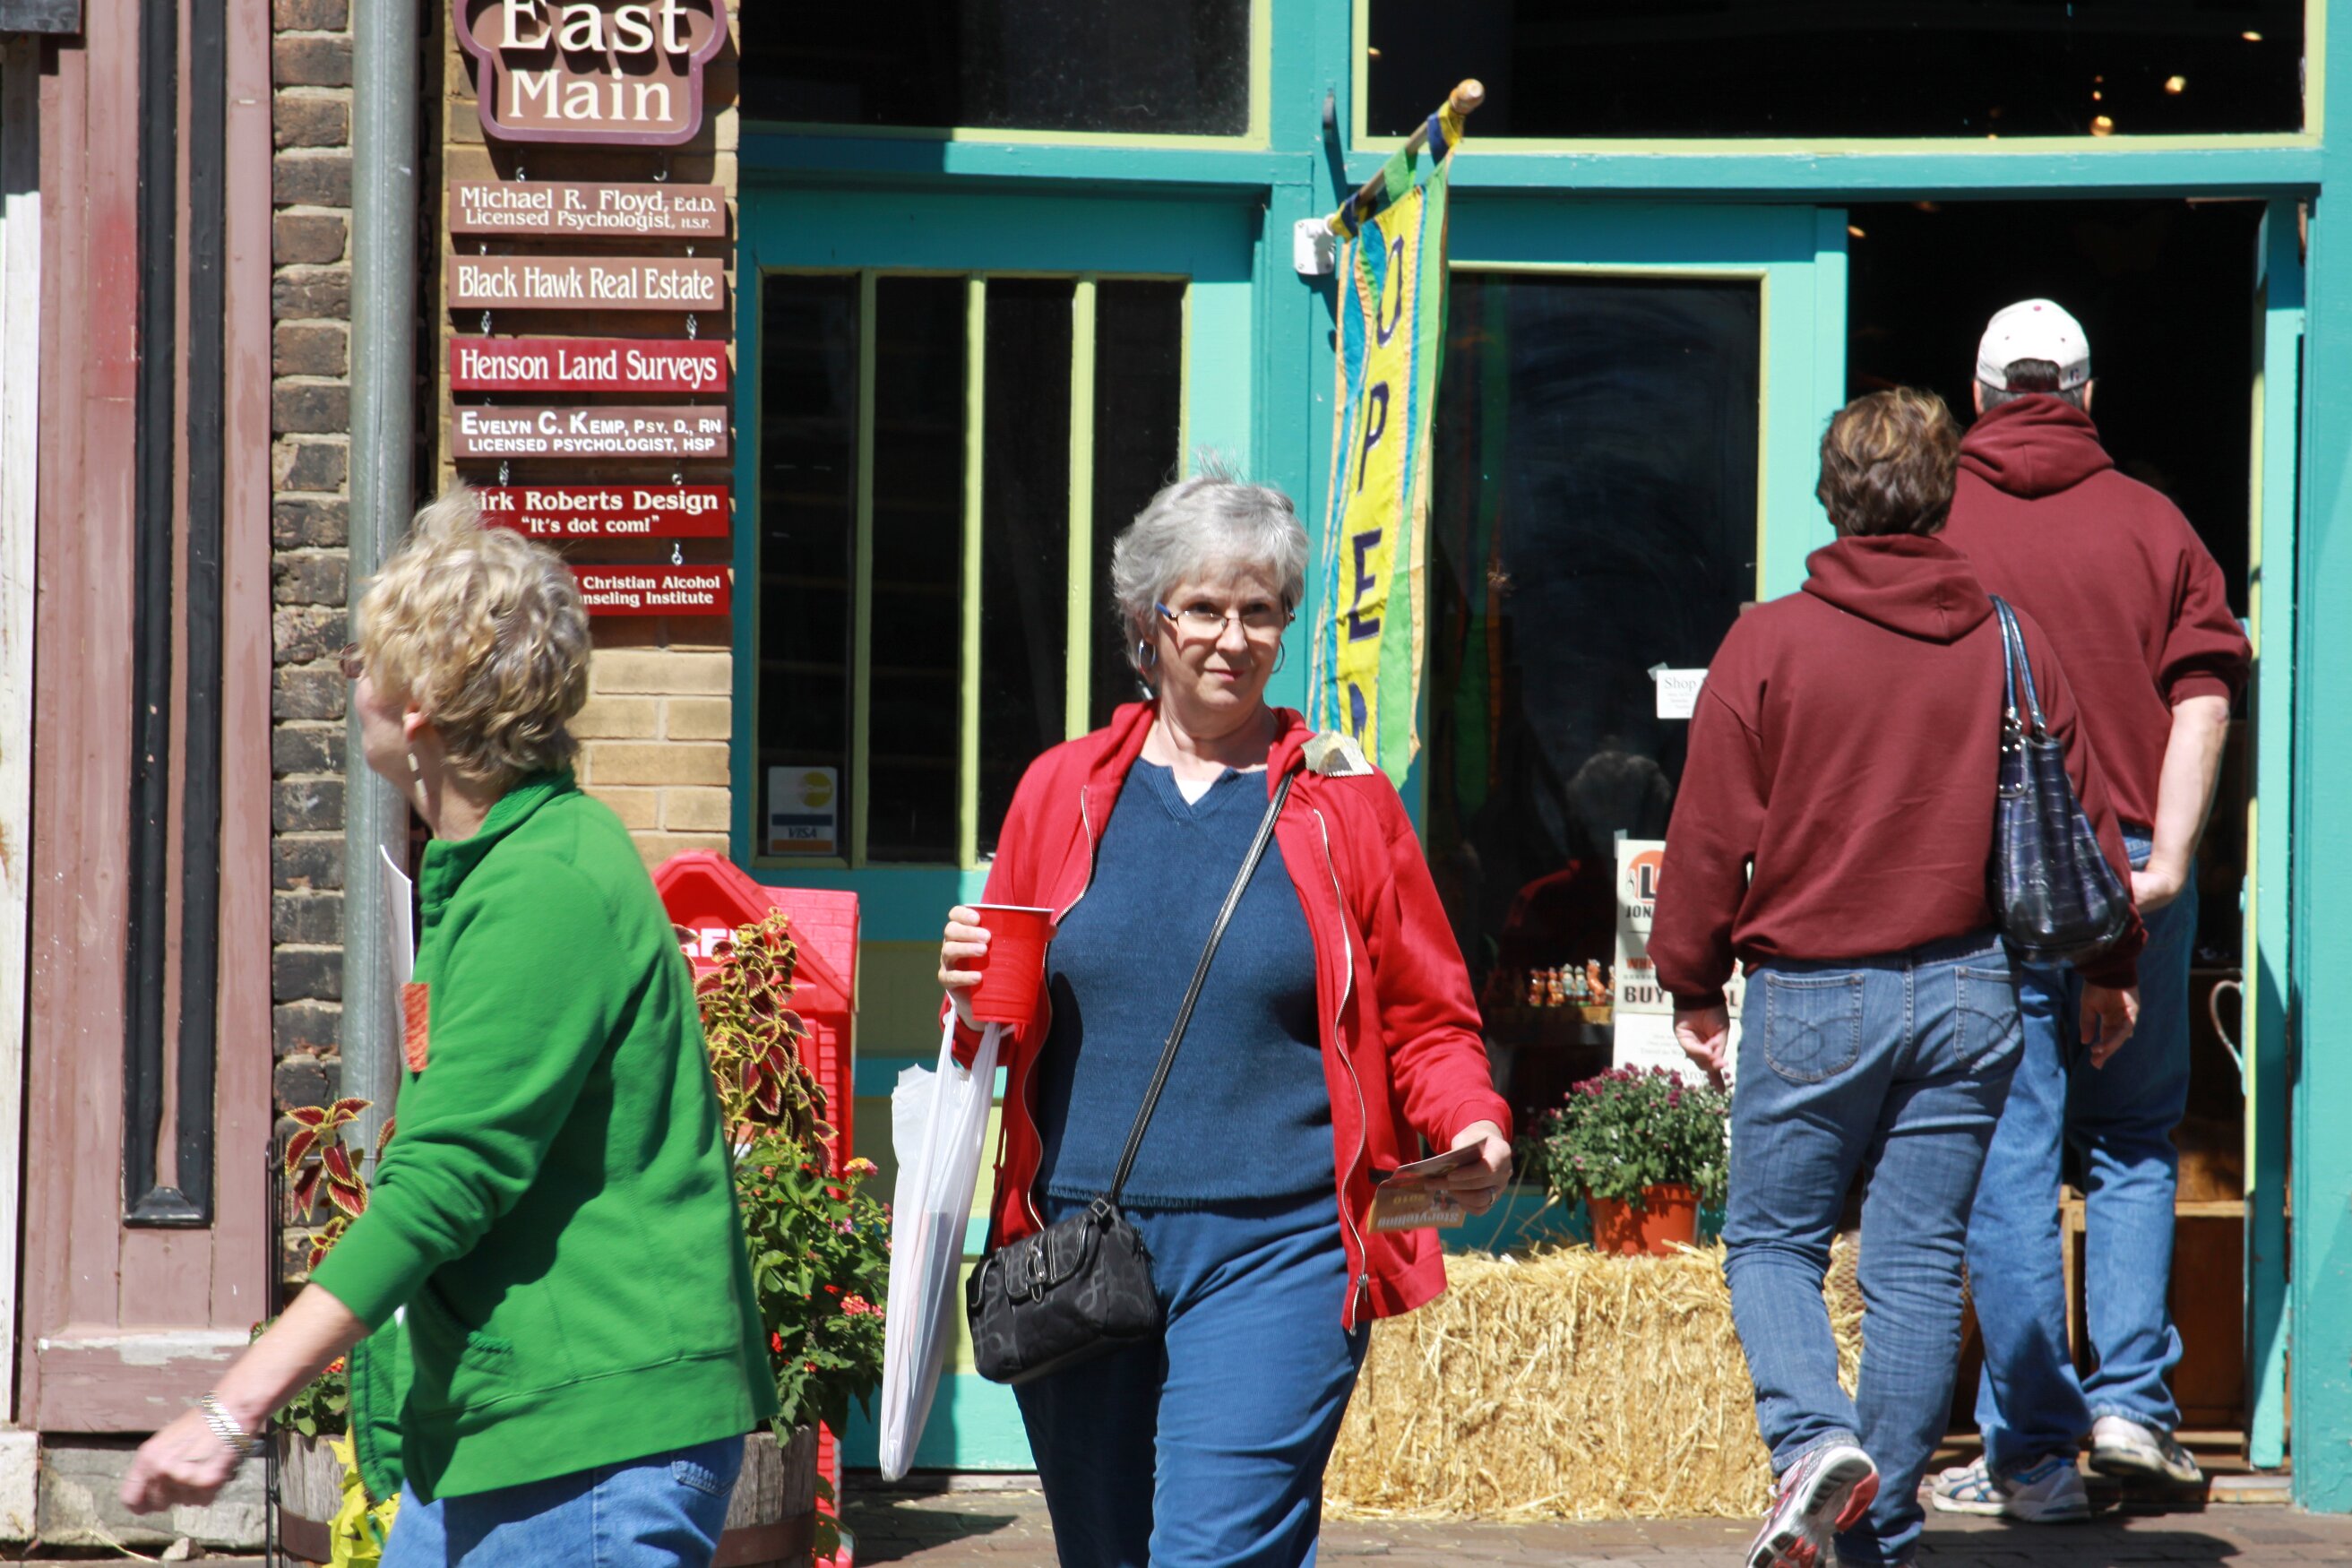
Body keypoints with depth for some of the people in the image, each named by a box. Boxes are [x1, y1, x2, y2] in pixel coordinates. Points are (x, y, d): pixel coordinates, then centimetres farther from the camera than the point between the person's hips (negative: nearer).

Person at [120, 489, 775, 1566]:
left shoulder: (551, 890, -18)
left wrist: (233, 1412, -25)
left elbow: (443, 1184, -24)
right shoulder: (485, 869, 15)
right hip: (495, 1439, 10)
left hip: (595, 1448, -10)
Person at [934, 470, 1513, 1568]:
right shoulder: (1063, 791, 12)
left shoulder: (1343, 802, 5)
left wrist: (1473, 1127, -11)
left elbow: (1425, 1020, 9)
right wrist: (971, 993, -4)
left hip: (1272, 1255, -4)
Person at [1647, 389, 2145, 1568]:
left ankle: (1814, 1439, -15)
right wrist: (2107, 968, 22)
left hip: (1811, 995, -2)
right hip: (1967, 992, 3)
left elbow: (1710, 837, -4)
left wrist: (1692, 984, 8)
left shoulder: (1768, 643, -7)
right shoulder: (2013, 643, 1)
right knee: (1920, 1264, 7)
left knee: (1769, 1241, 11)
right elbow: (2082, 818, 8)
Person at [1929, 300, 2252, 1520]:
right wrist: (2166, 856, -8)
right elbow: (2202, 696, -3)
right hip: (2131, 870, 2)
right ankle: (2130, 1403, 6)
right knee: (2133, 1141, 16)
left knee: (2009, 1157, 1)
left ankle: (2031, 1454, 2)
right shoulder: (2152, 523, 8)